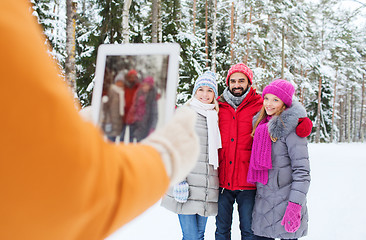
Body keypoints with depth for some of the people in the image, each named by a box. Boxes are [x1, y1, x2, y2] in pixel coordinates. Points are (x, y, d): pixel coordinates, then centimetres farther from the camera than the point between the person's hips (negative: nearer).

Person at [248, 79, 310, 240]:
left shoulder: (290, 127, -11)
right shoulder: (261, 123, 10)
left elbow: (302, 170, -14)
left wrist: (295, 205, -20)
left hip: (285, 200, -6)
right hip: (262, 200, 6)